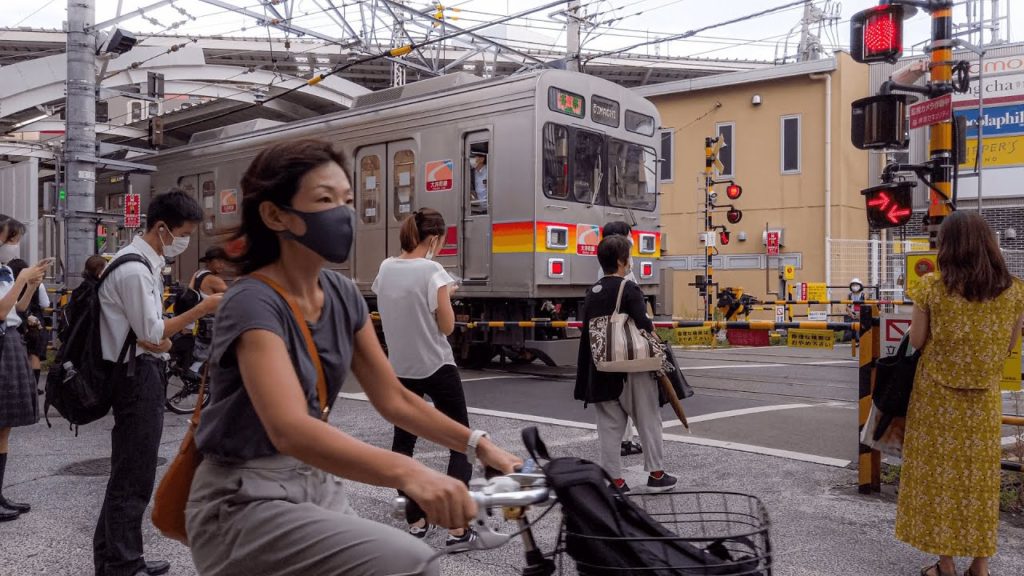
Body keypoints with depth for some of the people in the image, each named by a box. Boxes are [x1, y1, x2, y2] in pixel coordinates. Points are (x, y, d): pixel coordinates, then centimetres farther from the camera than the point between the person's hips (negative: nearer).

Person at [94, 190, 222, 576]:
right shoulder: (134, 270, -19)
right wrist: (204, 308, -18)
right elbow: (153, 332, -19)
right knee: (133, 476, -1)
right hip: (138, 375, -10)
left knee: (128, 471, 19)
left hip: (142, 373, 10)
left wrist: (159, 342, -4)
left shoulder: (147, 264, 12)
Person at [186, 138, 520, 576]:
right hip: (245, 501, -7)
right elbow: (290, 429, -37)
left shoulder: (342, 295, 2)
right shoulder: (253, 304, -21)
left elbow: (393, 399, 6)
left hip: (317, 484, 7)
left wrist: (478, 445, -5)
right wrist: (408, 473, -51)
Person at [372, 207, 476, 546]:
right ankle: (457, 527, -1)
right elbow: (447, 326, -13)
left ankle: (416, 521, 19)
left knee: (403, 441, 14)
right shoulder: (432, 271, -15)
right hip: (436, 367, -6)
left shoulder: (385, 269, 2)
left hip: (400, 368, 6)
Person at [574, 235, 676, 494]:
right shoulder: (628, 288, -12)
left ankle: (614, 480, 11)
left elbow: (587, 332, 12)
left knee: (609, 426, 9)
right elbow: (644, 326, -21)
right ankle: (656, 474, 18)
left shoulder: (592, 293, 9)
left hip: (601, 369, 6)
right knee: (648, 421, 10)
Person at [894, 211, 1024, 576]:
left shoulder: (931, 287, -14)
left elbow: (916, 341, -6)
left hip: (937, 396, -2)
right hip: (984, 400, 3)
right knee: (979, 478, 14)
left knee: (940, 474, 9)